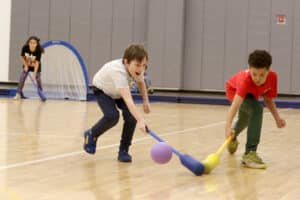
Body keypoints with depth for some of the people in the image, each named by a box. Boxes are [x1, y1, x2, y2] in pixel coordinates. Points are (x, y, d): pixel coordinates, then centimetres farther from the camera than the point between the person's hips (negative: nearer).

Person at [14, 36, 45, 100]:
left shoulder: (38, 51, -33)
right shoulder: (25, 48, -27)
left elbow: (37, 62, -33)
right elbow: (22, 57, -9)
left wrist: (34, 74, -37)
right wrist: (25, 65, -17)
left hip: (36, 66, -1)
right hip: (27, 65, 2)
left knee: (38, 79, -3)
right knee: (22, 77, -11)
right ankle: (19, 93, -5)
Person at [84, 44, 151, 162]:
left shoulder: (138, 69, -25)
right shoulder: (118, 72, -46)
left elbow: (141, 82, 3)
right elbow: (128, 100, -55)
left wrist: (146, 101, -3)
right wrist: (140, 120, -64)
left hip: (119, 92, 5)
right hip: (102, 90, -5)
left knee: (131, 116, -19)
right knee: (112, 116, -29)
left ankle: (123, 151, -3)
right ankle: (91, 135, 2)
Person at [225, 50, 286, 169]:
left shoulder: (273, 77, -32)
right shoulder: (246, 80, -46)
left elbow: (268, 100, -15)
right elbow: (235, 104, -56)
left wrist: (277, 118, -27)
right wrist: (228, 126, -68)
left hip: (251, 94, 6)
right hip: (234, 90, -6)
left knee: (245, 119, 32)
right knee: (256, 109, -34)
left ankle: (232, 138, 67)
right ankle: (250, 153, -30)